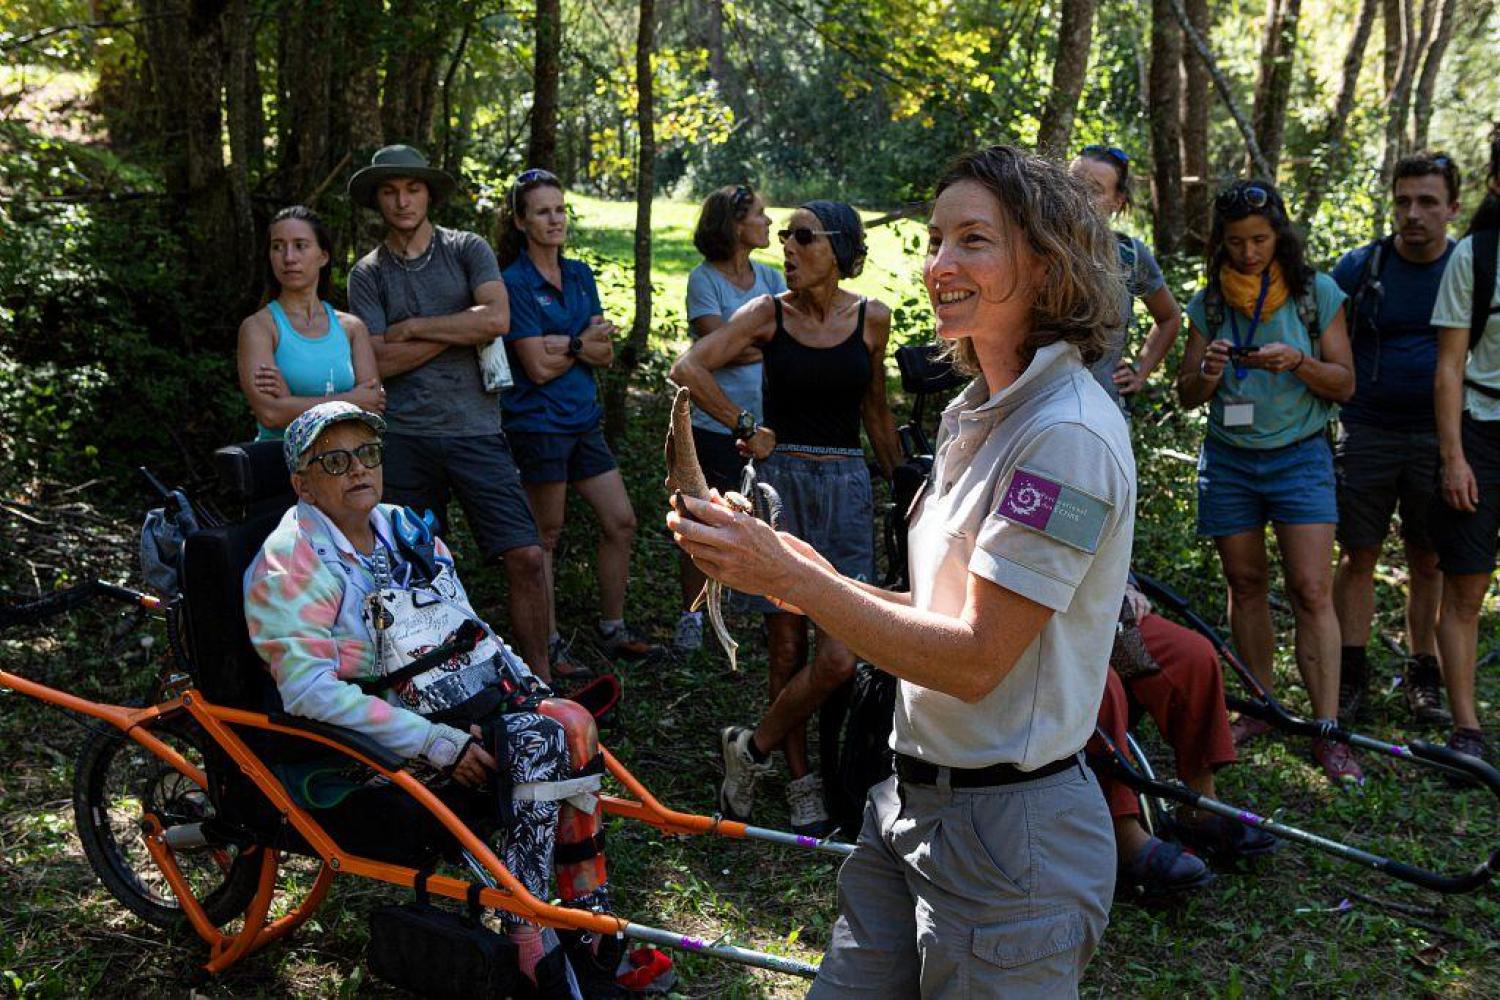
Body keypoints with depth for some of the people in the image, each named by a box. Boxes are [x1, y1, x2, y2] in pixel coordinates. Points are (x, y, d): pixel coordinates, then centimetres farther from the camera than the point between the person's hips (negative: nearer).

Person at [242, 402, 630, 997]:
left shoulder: (406, 528, 15)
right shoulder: (293, 562, -8)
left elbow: (466, 628, 21)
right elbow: (309, 691, -18)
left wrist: (527, 685, 3)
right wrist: (437, 743, -22)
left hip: (460, 720, 7)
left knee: (569, 725, -19)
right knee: (540, 743, -26)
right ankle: (531, 948, -20)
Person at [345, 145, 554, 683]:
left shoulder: (467, 249, 6)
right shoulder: (367, 273, 8)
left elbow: (496, 318, -11)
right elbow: (378, 361, -4)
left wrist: (412, 327, -6)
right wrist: (461, 330, -6)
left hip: (475, 429, -1)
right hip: (404, 437, 1)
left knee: (525, 557, -9)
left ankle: (539, 682, 2)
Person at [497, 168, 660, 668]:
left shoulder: (580, 275, 10)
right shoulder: (514, 283, -11)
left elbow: (605, 354, 4)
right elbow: (539, 367, -16)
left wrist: (567, 344, -15)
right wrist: (587, 341, -5)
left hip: (583, 419, 7)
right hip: (538, 424, -7)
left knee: (620, 522, 8)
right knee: (547, 535, 2)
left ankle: (613, 629, 21)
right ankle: (548, 645, 14)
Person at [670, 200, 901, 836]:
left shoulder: (871, 317, 4)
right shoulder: (769, 313, -1)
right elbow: (687, 368, -10)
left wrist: (901, 481, 22)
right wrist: (745, 430, -8)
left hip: (845, 484, 1)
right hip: (779, 479, -1)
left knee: (839, 657, -11)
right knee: (787, 648, 3)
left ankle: (752, 748, 12)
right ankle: (802, 788, 20)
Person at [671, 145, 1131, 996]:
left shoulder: (1068, 436, -20)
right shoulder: (977, 414, 9)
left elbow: (974, 659, -22)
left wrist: (790, 577, -22)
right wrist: (821, 584, -1)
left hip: (1009, 830, -8)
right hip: (915, 801, 8)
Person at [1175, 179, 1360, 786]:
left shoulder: (1317, 293, -2)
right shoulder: (1209, 303, 3)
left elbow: (1345, 383, -2)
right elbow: (1187, 395, 5)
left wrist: (1298, 363, -21)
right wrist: (1208, 372, -18)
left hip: (1299, 456, -2)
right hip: (1228, 460, 2)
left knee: (1312, 591, -10)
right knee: (1245, 585, 7)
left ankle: (1327, 731, -8)